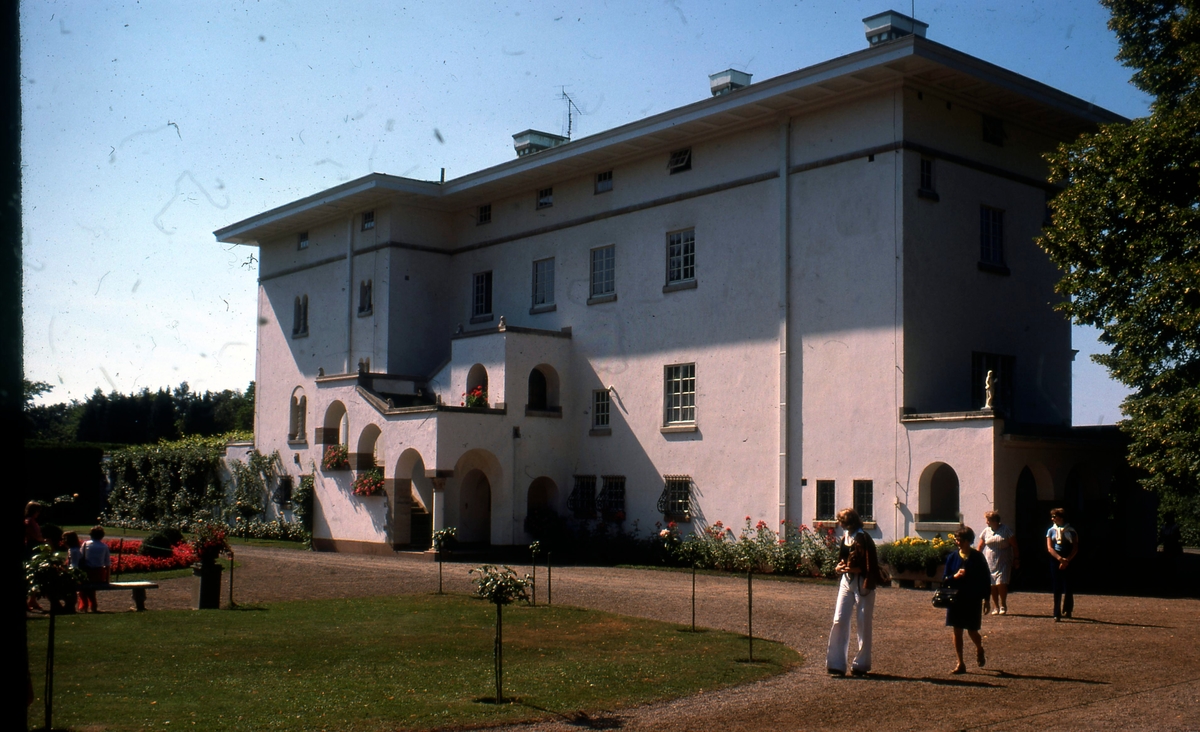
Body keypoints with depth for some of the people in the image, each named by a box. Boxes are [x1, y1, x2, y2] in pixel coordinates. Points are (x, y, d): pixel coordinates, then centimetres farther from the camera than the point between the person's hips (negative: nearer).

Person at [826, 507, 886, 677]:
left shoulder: (863, 539, -15)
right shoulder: (846, 538, 8)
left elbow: (869, 567, -17)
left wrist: (852, 568, -21)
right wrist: (839, 567, -1)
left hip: (862, 584, -7)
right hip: (847, 582, 7)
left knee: (863, 625, 4)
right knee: (839, 621, 0)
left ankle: (861, 665, 15)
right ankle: (836, 664, 3)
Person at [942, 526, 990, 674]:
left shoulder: (977, 557, -4)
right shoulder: (952, 557, 2)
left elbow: (986, 580, 0)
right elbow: (945, 580, 4)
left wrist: (986, 599, -3)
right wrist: (954, 576, -16)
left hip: (973, 601, -2)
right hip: (956, 599, 2)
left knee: (972, 631, 3)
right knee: (957, 631, 3)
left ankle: (979, 650, 36)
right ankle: (960, 664, 10)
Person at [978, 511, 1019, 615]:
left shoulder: (1006, 530, -2)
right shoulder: (986, 531, 5)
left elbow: (1014, 546, 3)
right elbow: (980, 547, 11)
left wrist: (1016, 559, 2)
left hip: (1003, 562, -3)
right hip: (989, 562, 3)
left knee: (1001, 584, -11)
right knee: (992, 585, 1)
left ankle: (1003, 606, 8)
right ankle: (995, 607, 14)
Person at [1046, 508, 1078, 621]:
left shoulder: (1071, 531, 3)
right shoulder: (1051, 531, 8)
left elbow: (1075, 548, 0)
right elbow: (1049, 548, 0)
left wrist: (1067, 560, -12)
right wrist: (1060, 558, -14)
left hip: (1068, 562, -2)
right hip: (1055, 561, 2)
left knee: (1067, 587, -3)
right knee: (1057, 588, 0)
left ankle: (1067, 611, 14)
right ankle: (1057, 614, 0)